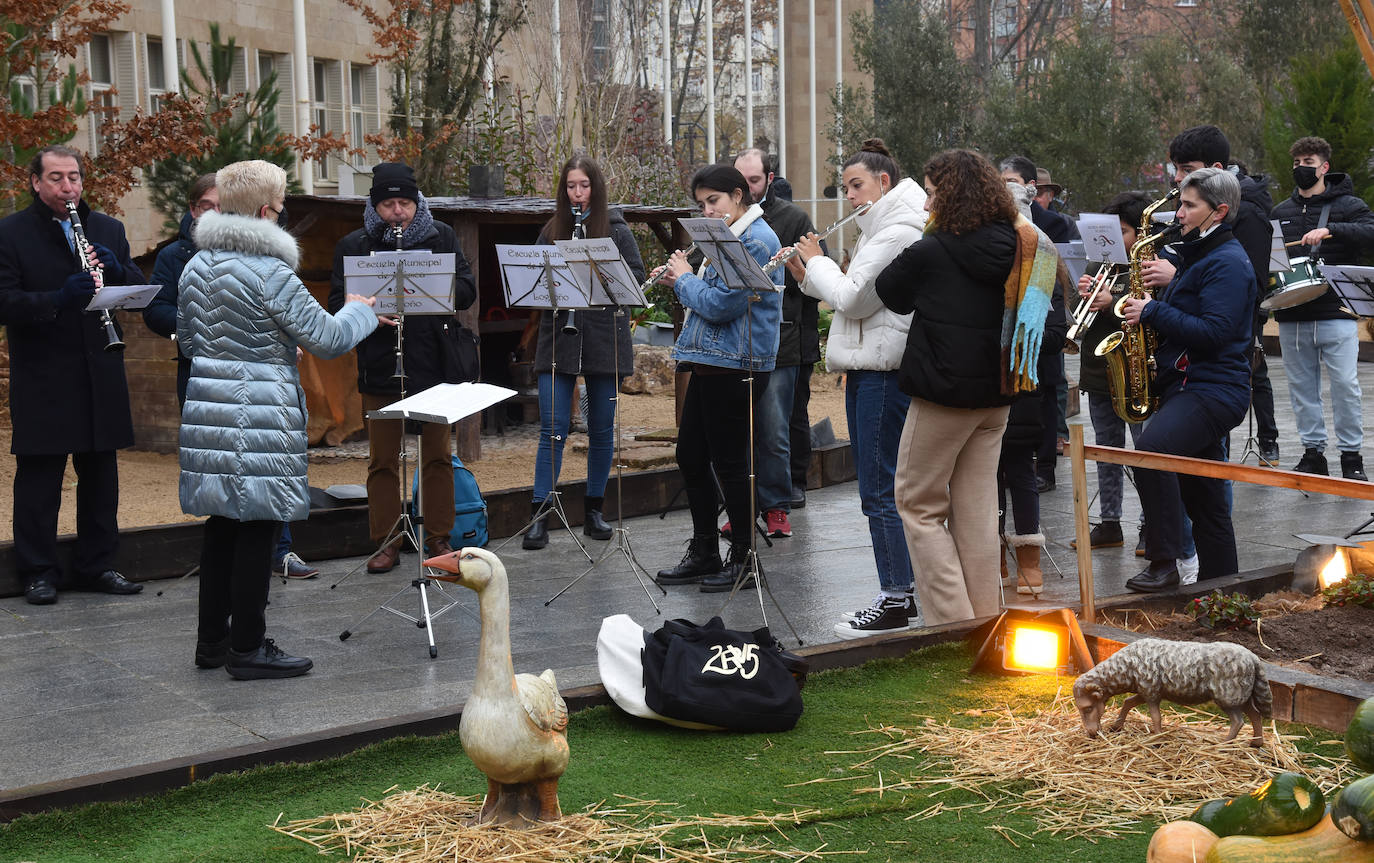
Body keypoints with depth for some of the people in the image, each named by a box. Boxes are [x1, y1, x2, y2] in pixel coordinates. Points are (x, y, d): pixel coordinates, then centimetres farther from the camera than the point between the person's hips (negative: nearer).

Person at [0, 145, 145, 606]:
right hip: (41, 381, -4)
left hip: (100, 376, 4)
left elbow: (140, 290, 9)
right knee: (39, 478, 2)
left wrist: (115, 270, -12)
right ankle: (38, 572, 11)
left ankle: (96, 565, 21)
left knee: (100, 474, 10)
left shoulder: (108, 230, 12)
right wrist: (58, 299, -26)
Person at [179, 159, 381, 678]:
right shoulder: (271, 271, -15)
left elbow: (187, 339, 21)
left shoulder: (197, 266, 9)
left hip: (208, 410, 8)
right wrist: (360, 310, 7)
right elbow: (327, 339, -11)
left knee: (222, 524, 15)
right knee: (257, 528, 0)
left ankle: (212, 639, 23)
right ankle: (247, 648, 6)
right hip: (259, 416, -8)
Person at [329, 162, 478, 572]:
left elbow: (467, 289, 1)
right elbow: (337, 303, -2)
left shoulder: (441, 237, 6)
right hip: (381, 367, -1)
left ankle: (438, 537, 21)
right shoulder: (354, 245, 2)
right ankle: (387, 542, 15)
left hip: (436, 365, 1)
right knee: (382, 459, 5)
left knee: (438, 456, 9)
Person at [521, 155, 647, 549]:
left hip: (604, 338, -1)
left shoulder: (616, 229, 2)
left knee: (601, 429, 7)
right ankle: (540, 516, -2)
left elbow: (637, 274, -1)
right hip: (559, 339, 1)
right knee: (553, 428, -5)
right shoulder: (552, 231, 9)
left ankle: (594, 510, 19)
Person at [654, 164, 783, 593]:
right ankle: (703, 553, 22)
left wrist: (685, 278, -6)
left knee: (729, 462, -3)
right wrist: (679, 280, 9)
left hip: (735, 367, -10)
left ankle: (743, 562, 8)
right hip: (710, 364, 10)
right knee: (690, 457, 13)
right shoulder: (730, 237, 16)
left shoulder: (755, 240, -15)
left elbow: (720, 305, -22)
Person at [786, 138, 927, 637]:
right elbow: (846, 297, 20)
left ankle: (896, 602, -1)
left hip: (886, 371, -11)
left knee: (880, 489, -7)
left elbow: (853, 299, -19)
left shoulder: (901, 230, -14)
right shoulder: (878, 229, 20)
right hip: (866, 368, 11)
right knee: (875, 486, 12)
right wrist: (806, 274, 8)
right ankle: (901, 592, 19)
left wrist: (817, 261, -5)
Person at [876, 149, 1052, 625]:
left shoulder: (931, 252, -15)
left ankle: (952, 622, 0)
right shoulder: (1016, 245, 3)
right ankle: (984, 619, 18)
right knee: (976, 507, 13)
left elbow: (891, 293, 2)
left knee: (918, 504, 5)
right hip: (996, 391, 7)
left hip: (945, 391, -7)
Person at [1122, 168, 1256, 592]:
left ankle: (1164, 563, -29)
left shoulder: (1227, 263, -12)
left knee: (1152, 448, -32)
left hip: (1214, 389, -11)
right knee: (1204, 498, 14)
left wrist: (1153, 311, -17)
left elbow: (1213, 332, -23)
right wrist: (1150, 308, 7)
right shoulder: (1199, 255, 20)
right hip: (1189, 383, 11)